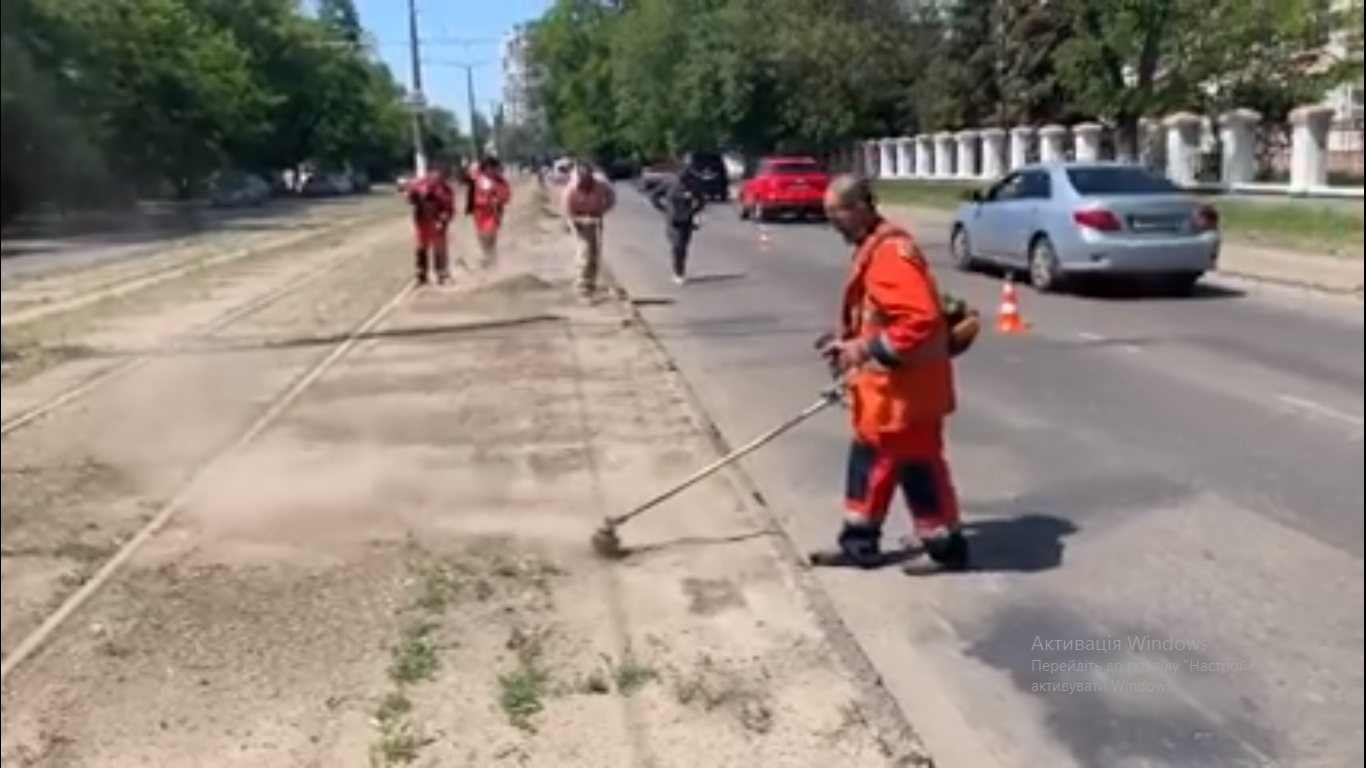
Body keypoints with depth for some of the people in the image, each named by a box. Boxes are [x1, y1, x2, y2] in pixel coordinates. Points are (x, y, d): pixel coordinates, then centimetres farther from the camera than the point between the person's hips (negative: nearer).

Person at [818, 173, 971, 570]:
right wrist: (850, 343, 10)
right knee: (869, 459, 18)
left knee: (919, 467, 2)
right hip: (887, 386, 11)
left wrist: (866, 351, -25)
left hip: (905, 388, -11)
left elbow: (920, 320, -32)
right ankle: (859, 539, 29)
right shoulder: (874, 247, 10)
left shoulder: (891, 254, -24)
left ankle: (946, 543, 17)